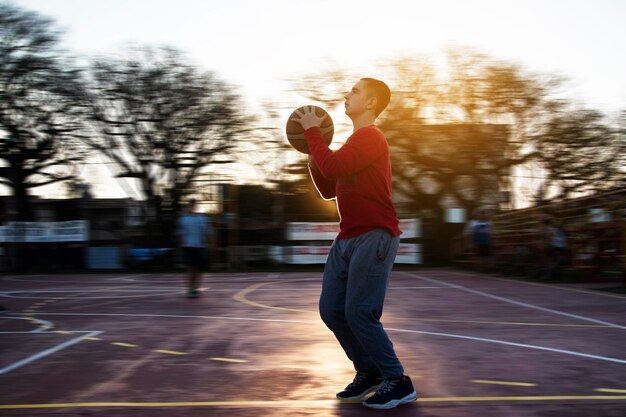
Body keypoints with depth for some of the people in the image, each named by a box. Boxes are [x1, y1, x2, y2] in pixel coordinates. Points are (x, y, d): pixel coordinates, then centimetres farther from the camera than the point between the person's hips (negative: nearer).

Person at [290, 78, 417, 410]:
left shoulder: (370, 136, -10)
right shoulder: (355, 142, 20)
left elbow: (332, 168, -24)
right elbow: (328, 189, 22)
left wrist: (312, 131, -10)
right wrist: (311, 152, 12)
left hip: (374, 237, -9)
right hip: (347, 238, 9)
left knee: (359, 313, -11)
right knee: (331, 310, 7)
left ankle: (398, 383, 1)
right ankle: (369, 372, 21)